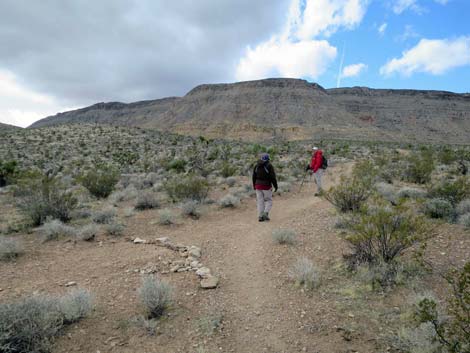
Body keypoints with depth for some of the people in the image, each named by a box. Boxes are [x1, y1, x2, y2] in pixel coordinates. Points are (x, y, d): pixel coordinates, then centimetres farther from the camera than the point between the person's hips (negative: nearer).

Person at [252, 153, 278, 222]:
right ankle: (265, 213, -9)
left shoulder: (257, 165, 7)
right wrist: (275, 186, -4)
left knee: (260, 201, 8)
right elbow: (273, 177, -11)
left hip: (258, 186, 4)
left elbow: (254, 176, 10)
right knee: (268, 201, 8)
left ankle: (260, 216, 6)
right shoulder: (269, 166, -9)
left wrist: (254, 185, 20)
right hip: (267, 186, -4)